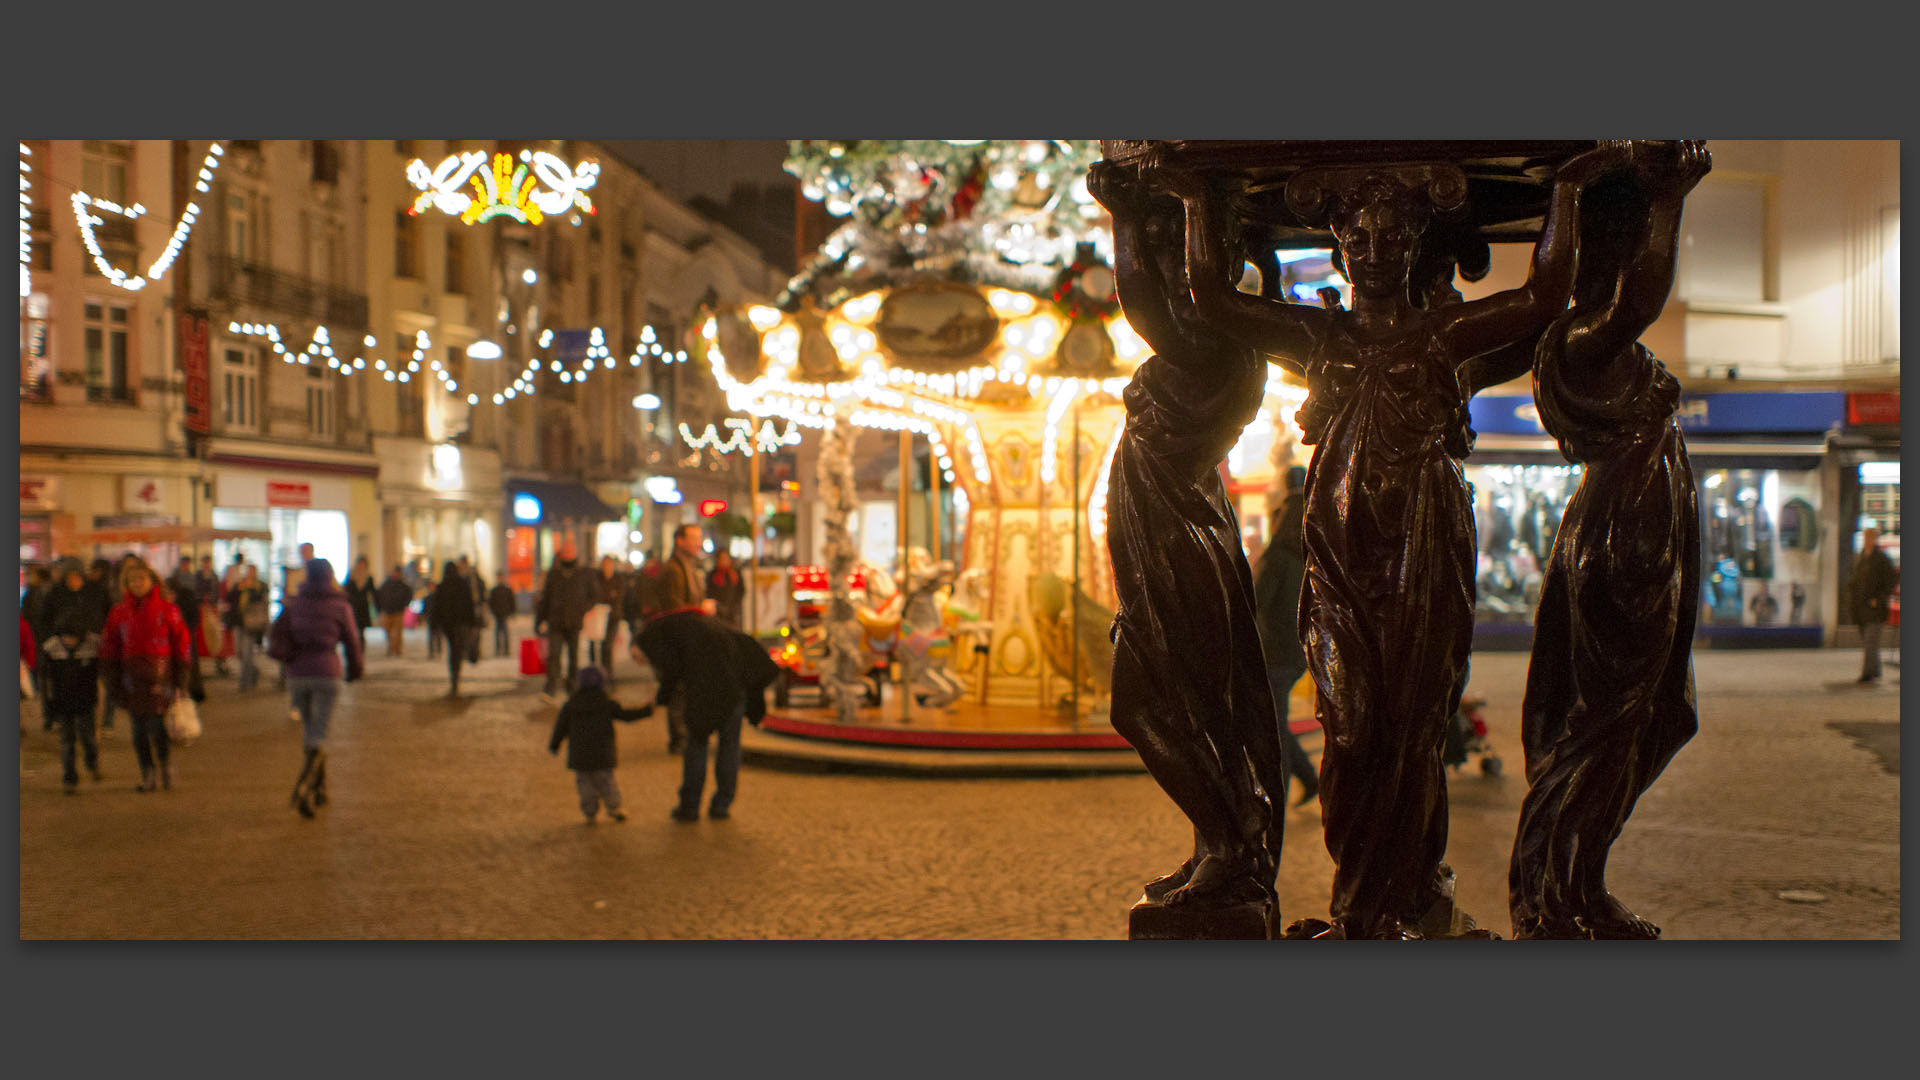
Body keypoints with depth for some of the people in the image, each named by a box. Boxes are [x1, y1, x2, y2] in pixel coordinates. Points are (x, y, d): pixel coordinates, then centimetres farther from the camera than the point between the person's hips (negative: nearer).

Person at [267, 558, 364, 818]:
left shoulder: (292, 605, 4)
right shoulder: (340, 607, -3)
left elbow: (275, 642, -1)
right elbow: (352, 643, 4)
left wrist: (290, 660, 14)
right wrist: (355, 669, 21)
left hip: (297, 676, 3)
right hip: (327, 674, -3)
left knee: (310, 731, 19)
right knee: (318, 737, -3)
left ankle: (320, 790, 24)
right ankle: (303, 788, -24)